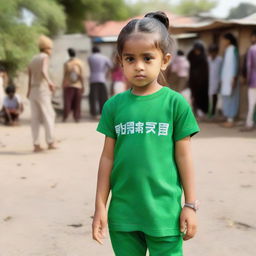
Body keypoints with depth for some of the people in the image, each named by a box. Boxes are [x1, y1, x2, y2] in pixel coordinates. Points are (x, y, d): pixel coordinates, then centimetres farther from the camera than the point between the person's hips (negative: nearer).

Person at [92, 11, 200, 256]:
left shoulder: (175, 103, -5)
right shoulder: (113, 105, 1)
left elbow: (183, 156, -1)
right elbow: (108, 157, 4)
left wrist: (190, 205, 0)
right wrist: (100, 206, 4)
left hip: (164, 212, -2)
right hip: (122, 212, 3)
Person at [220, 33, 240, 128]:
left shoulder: (233, 50, -13)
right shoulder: (227, 50, 15)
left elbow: (235, 64, -17)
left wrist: (234, 78, -20)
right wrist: (222, 79, 18)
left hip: (231, 79, -9)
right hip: (226, 79, 9)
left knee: (230, 98, -7)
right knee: (226, 99, 10)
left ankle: (231, 121, -5)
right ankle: (228, 119, 13)